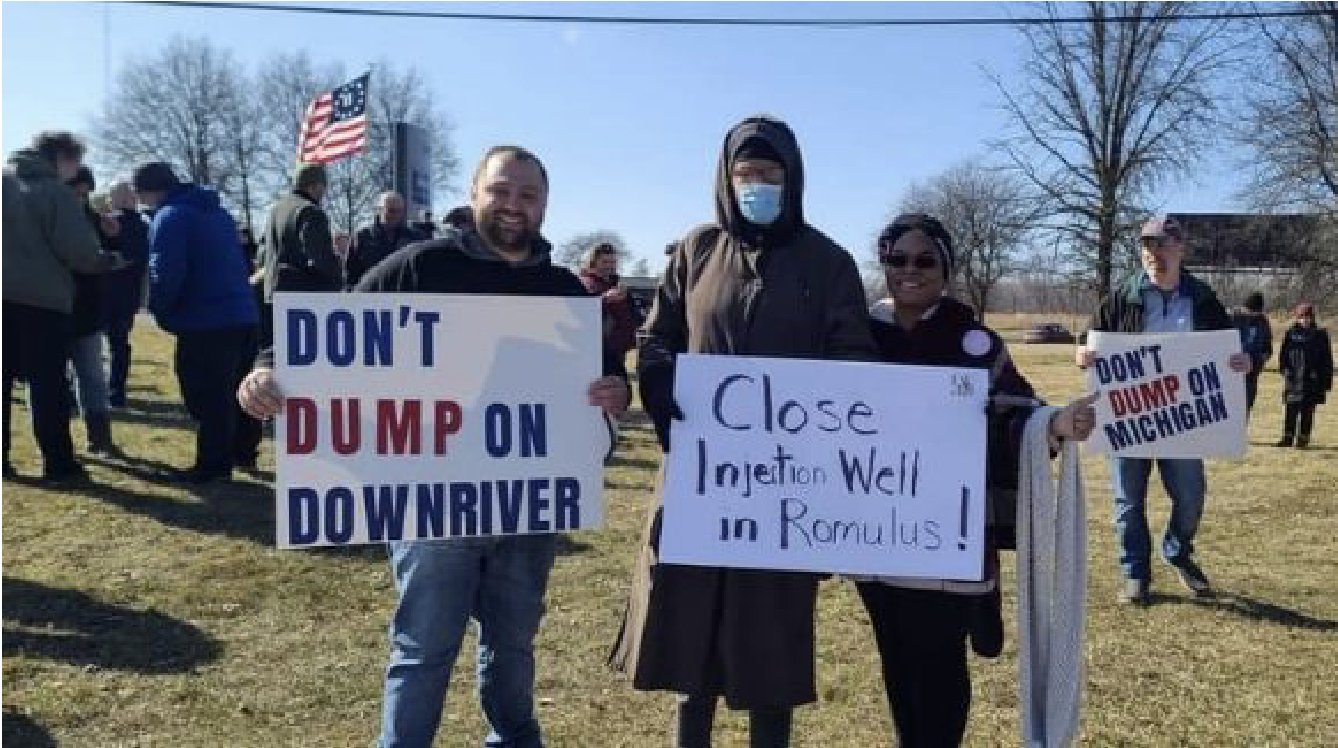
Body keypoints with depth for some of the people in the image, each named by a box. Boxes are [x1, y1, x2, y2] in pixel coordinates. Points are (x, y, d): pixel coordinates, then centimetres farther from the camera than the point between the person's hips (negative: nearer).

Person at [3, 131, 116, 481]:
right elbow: (80, 251, -14)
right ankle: (58, 463, 3)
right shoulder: (56, 192, -8)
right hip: (43, 300, -5)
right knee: (48, 384, 0)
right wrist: (107, 260, 4)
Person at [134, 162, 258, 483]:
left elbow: (165, 275, -17)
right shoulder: (218, 212, 18)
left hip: (205, 322, -9)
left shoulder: (171, 216, -9)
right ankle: (235, 456, 26)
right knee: (230, 394, 18)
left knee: (205, 399, 0)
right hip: (242, 316, 9)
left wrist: (159, 311, 0)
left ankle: (210, 466, 5)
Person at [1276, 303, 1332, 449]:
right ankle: (1288, 437, 11)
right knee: (1291, 410, 4)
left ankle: (1303, 438, 9)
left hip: (1312, 381, -1)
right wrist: (1284, 370, -7)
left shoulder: (1320, 335, 4)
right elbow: (1283, 355, 7)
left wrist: (1327, 380, 2)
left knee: (1307, 411, 2)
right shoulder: (1291, 333, 5)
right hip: (1293, 379, 1)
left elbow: (1327, 360, 5)